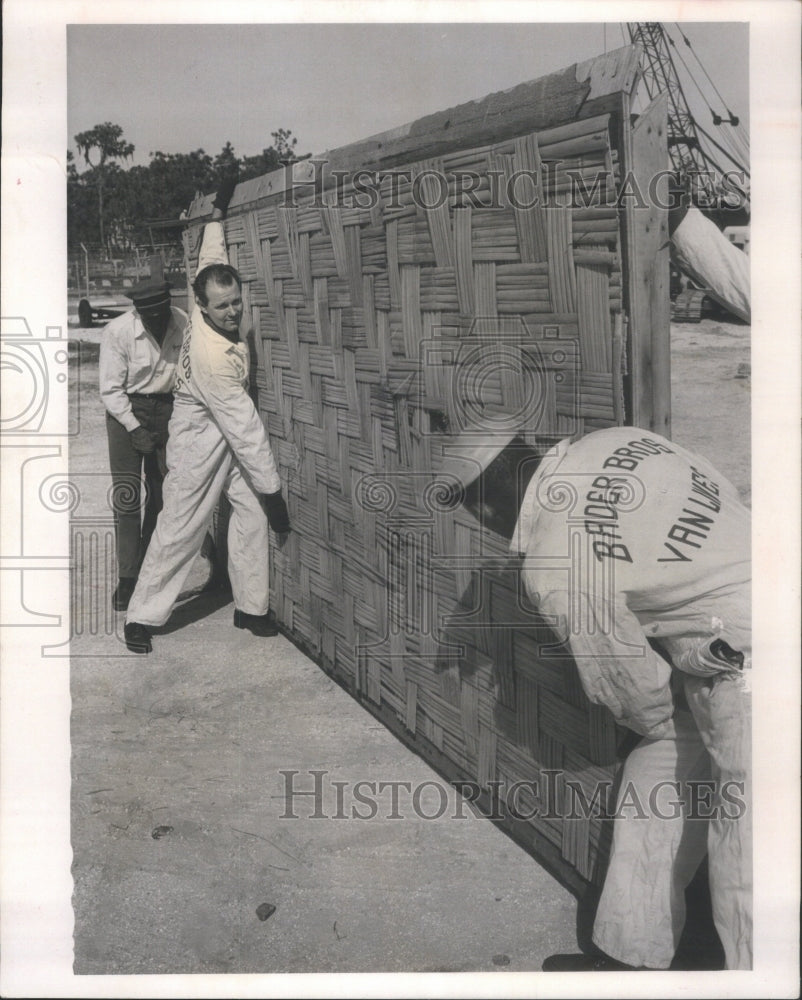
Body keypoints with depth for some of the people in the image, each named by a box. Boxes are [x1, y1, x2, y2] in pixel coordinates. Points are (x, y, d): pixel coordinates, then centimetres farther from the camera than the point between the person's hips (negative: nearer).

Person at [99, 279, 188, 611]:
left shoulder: (185, 325, -12)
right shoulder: (118, 332, -17)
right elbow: (110, 390, -12)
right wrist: (135, 428, -16)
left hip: (167, 409, 3)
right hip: (126, 410, -2)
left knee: (160, 493, 5)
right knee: (127, 496, -7)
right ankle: (127, 578, -2)